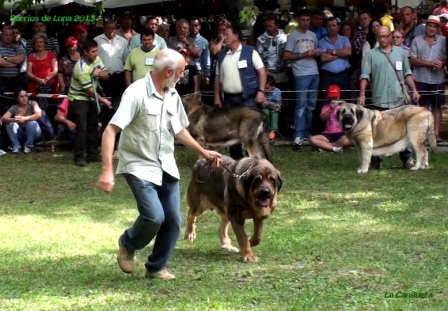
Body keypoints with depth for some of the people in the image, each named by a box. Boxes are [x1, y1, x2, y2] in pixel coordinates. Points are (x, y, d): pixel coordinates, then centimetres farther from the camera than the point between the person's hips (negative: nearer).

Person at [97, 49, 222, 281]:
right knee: (154, 216, -19)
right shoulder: (136, 93, -19)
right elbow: (110, 131, -23)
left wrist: (203, 152, 19)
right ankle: (127, 245, 11)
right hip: (140, 166, -7)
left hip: (166, 166, 7)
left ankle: (156, 267, 21)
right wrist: (107, 171, -30)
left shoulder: (173, 95, 4)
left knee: (173, 219, 3)